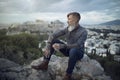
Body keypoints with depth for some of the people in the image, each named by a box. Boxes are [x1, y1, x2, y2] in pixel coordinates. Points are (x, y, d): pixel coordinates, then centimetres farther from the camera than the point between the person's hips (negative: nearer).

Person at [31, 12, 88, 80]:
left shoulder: (83, 32, -20)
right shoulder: (67, 29, -5)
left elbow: (78, 45, -33)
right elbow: (53, 35, -11)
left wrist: (61, 46, -40)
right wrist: (48, 47, -26)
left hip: (78, 53, -5)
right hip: (68, 50, 6)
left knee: (73, 50, -42)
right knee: (53, 40, -11)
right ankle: (45, 64, -17)